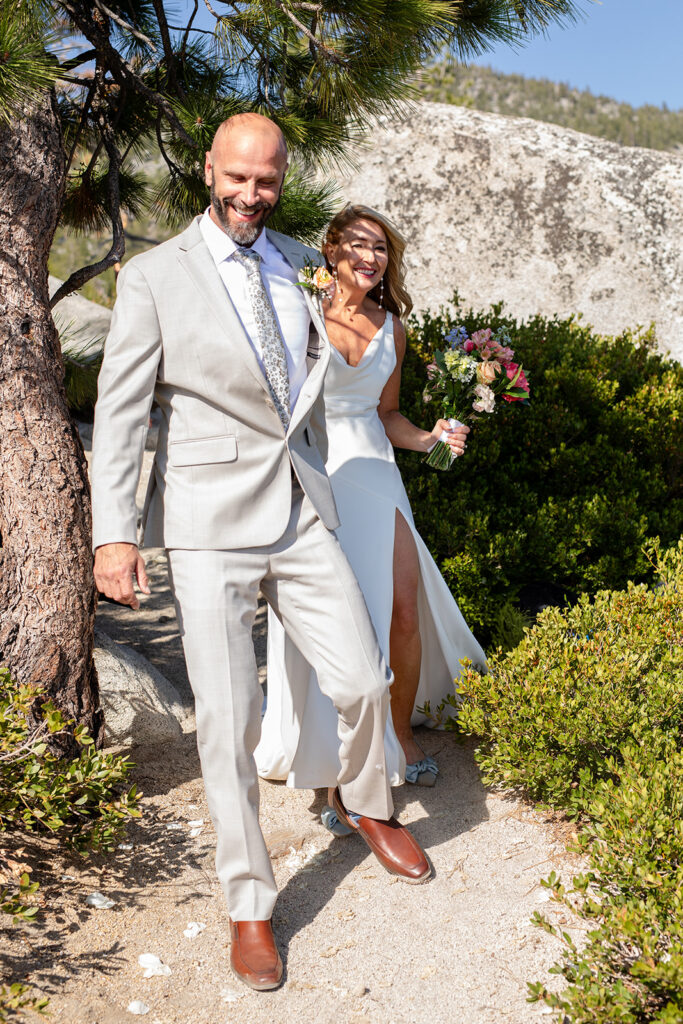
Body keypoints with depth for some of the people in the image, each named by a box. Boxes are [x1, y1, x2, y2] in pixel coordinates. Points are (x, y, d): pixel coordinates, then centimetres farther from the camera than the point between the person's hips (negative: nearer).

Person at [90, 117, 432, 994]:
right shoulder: (153, 277, -3)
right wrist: (112, 534, -13)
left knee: (363, 681, 8)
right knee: (226, 723, 1)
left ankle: (364, 804, 41)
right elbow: (119, 410, -6)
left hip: (301, 516, 4)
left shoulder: (301, 264, 11)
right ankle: (249, 906, 21)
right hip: (210, 527, -4)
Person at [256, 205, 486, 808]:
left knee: (405, 609, -3)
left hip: (373, 472, 4)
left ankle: (401, 734, 22)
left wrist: (428, 439, 2)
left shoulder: (391, 329, 12)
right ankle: (337, 768, 6)